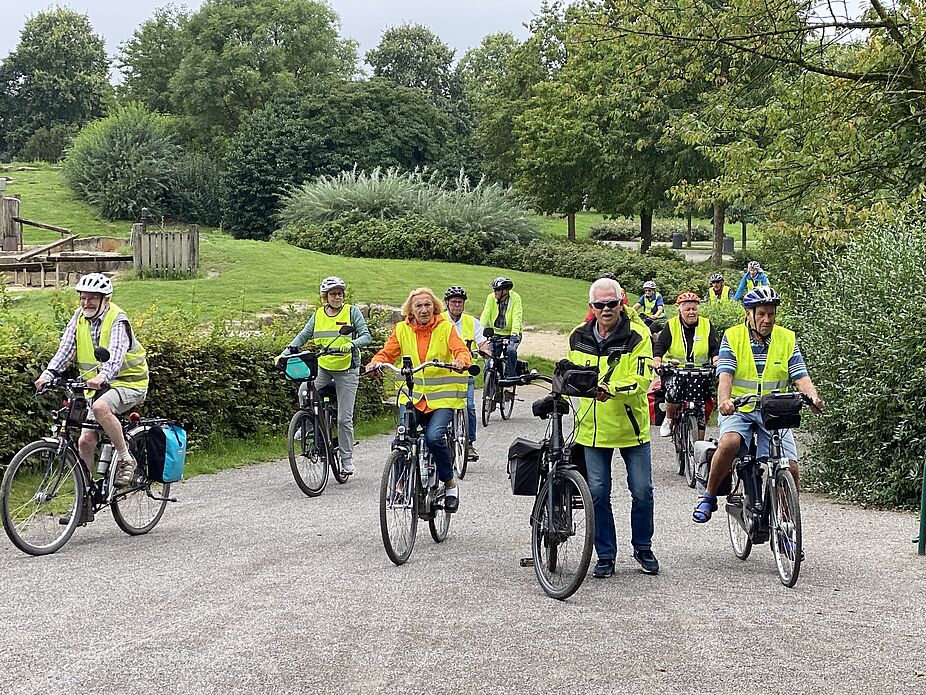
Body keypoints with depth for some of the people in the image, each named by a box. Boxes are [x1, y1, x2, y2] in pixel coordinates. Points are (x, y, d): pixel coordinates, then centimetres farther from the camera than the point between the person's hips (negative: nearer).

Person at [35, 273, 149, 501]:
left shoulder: (117, 320, -16)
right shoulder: (79, 317, 2)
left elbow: (116, 355, -32)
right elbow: (66, 349, -6)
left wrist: (102, 376, -52)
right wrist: (48, 374, -23)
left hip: (128, 382, -6)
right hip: (97, 387, 6)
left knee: (100, 407, -37)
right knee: (85, 442, -2)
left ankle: (125, 459, -19)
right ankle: (84, 501, 7)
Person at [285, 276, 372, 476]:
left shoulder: (352, 312, -3)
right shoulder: (318, 315, 8)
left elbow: (366, 336, -9)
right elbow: (303, 336, 8)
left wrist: (351, 344, -30)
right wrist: (287, 353, -7)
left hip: (347, 369, -3)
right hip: (322, 367, 3)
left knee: (344, 418, -2)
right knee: (304, 392, -26)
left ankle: (347, 459, 11)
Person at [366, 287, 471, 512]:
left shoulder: (445, 328, 1)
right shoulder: (402, 330, 7)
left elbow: (461, 350, -10)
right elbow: (388, 352, 4)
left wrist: (461, 361, -34)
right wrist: (376, 362, -19)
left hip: (442, 395, -3)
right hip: (412, 395, 3)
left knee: (434, 437, -24)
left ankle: (450, 483, -3)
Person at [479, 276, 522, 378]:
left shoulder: (515, 298, -13)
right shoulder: (491, 298, -7)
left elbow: (517, 317, -23)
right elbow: (485, 315, -15)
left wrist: (514, 334, -37)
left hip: (511, 334, -2)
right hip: (496, 333, 2)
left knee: (511, 351, -28)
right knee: (489, 353, -14)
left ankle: (511, 377, -13)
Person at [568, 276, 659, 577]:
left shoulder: (637, 335, -11)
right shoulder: (578, 337, 3)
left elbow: (641, 380, -21)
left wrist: (612, 390, -36)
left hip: (631, 426, -3)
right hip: (593, 427, 3)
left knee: (642, 490, 4)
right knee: (598, 492, 4)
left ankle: (643, 548, 24)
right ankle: (605, 555, 16)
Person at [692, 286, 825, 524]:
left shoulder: (787, 339, 4)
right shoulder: (732, 337, -1)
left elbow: (801, 377, -4)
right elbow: (725, 375, -13)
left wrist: (813, 397, -25)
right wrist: (724, 401, -34)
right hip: (738, 409, -2)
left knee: (790, 467, -12)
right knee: (729, 443, -33)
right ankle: (709, 497, -13)